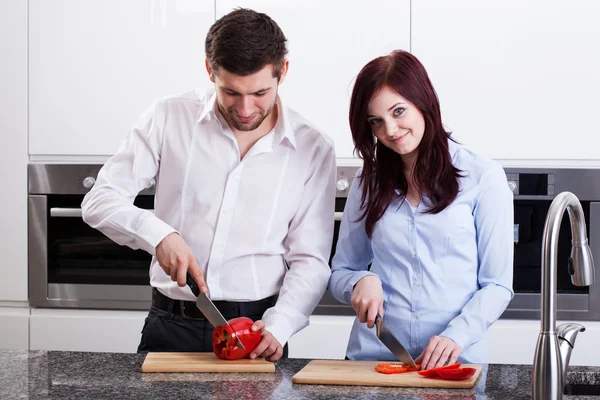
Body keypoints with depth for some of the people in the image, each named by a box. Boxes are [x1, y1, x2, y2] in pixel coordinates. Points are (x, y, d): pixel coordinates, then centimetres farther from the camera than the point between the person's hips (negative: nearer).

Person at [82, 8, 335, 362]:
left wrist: (277, 327, -14)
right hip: (171, 328, 0)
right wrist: (159, 234, -18)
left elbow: (310, 261, 2)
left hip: (257, 327, 0)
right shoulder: (170, 118, 1)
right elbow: (100, 201, 0)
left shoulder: (313, 149, 1)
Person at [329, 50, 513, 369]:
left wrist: (457, 335, -15)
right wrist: (362, 281, -5)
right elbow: (339, 274, 17)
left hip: (454, 362, -5)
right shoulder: (368, 181, 13)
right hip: (372, 354, 5)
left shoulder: (482, 177, 3)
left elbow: (497, 285, 1)